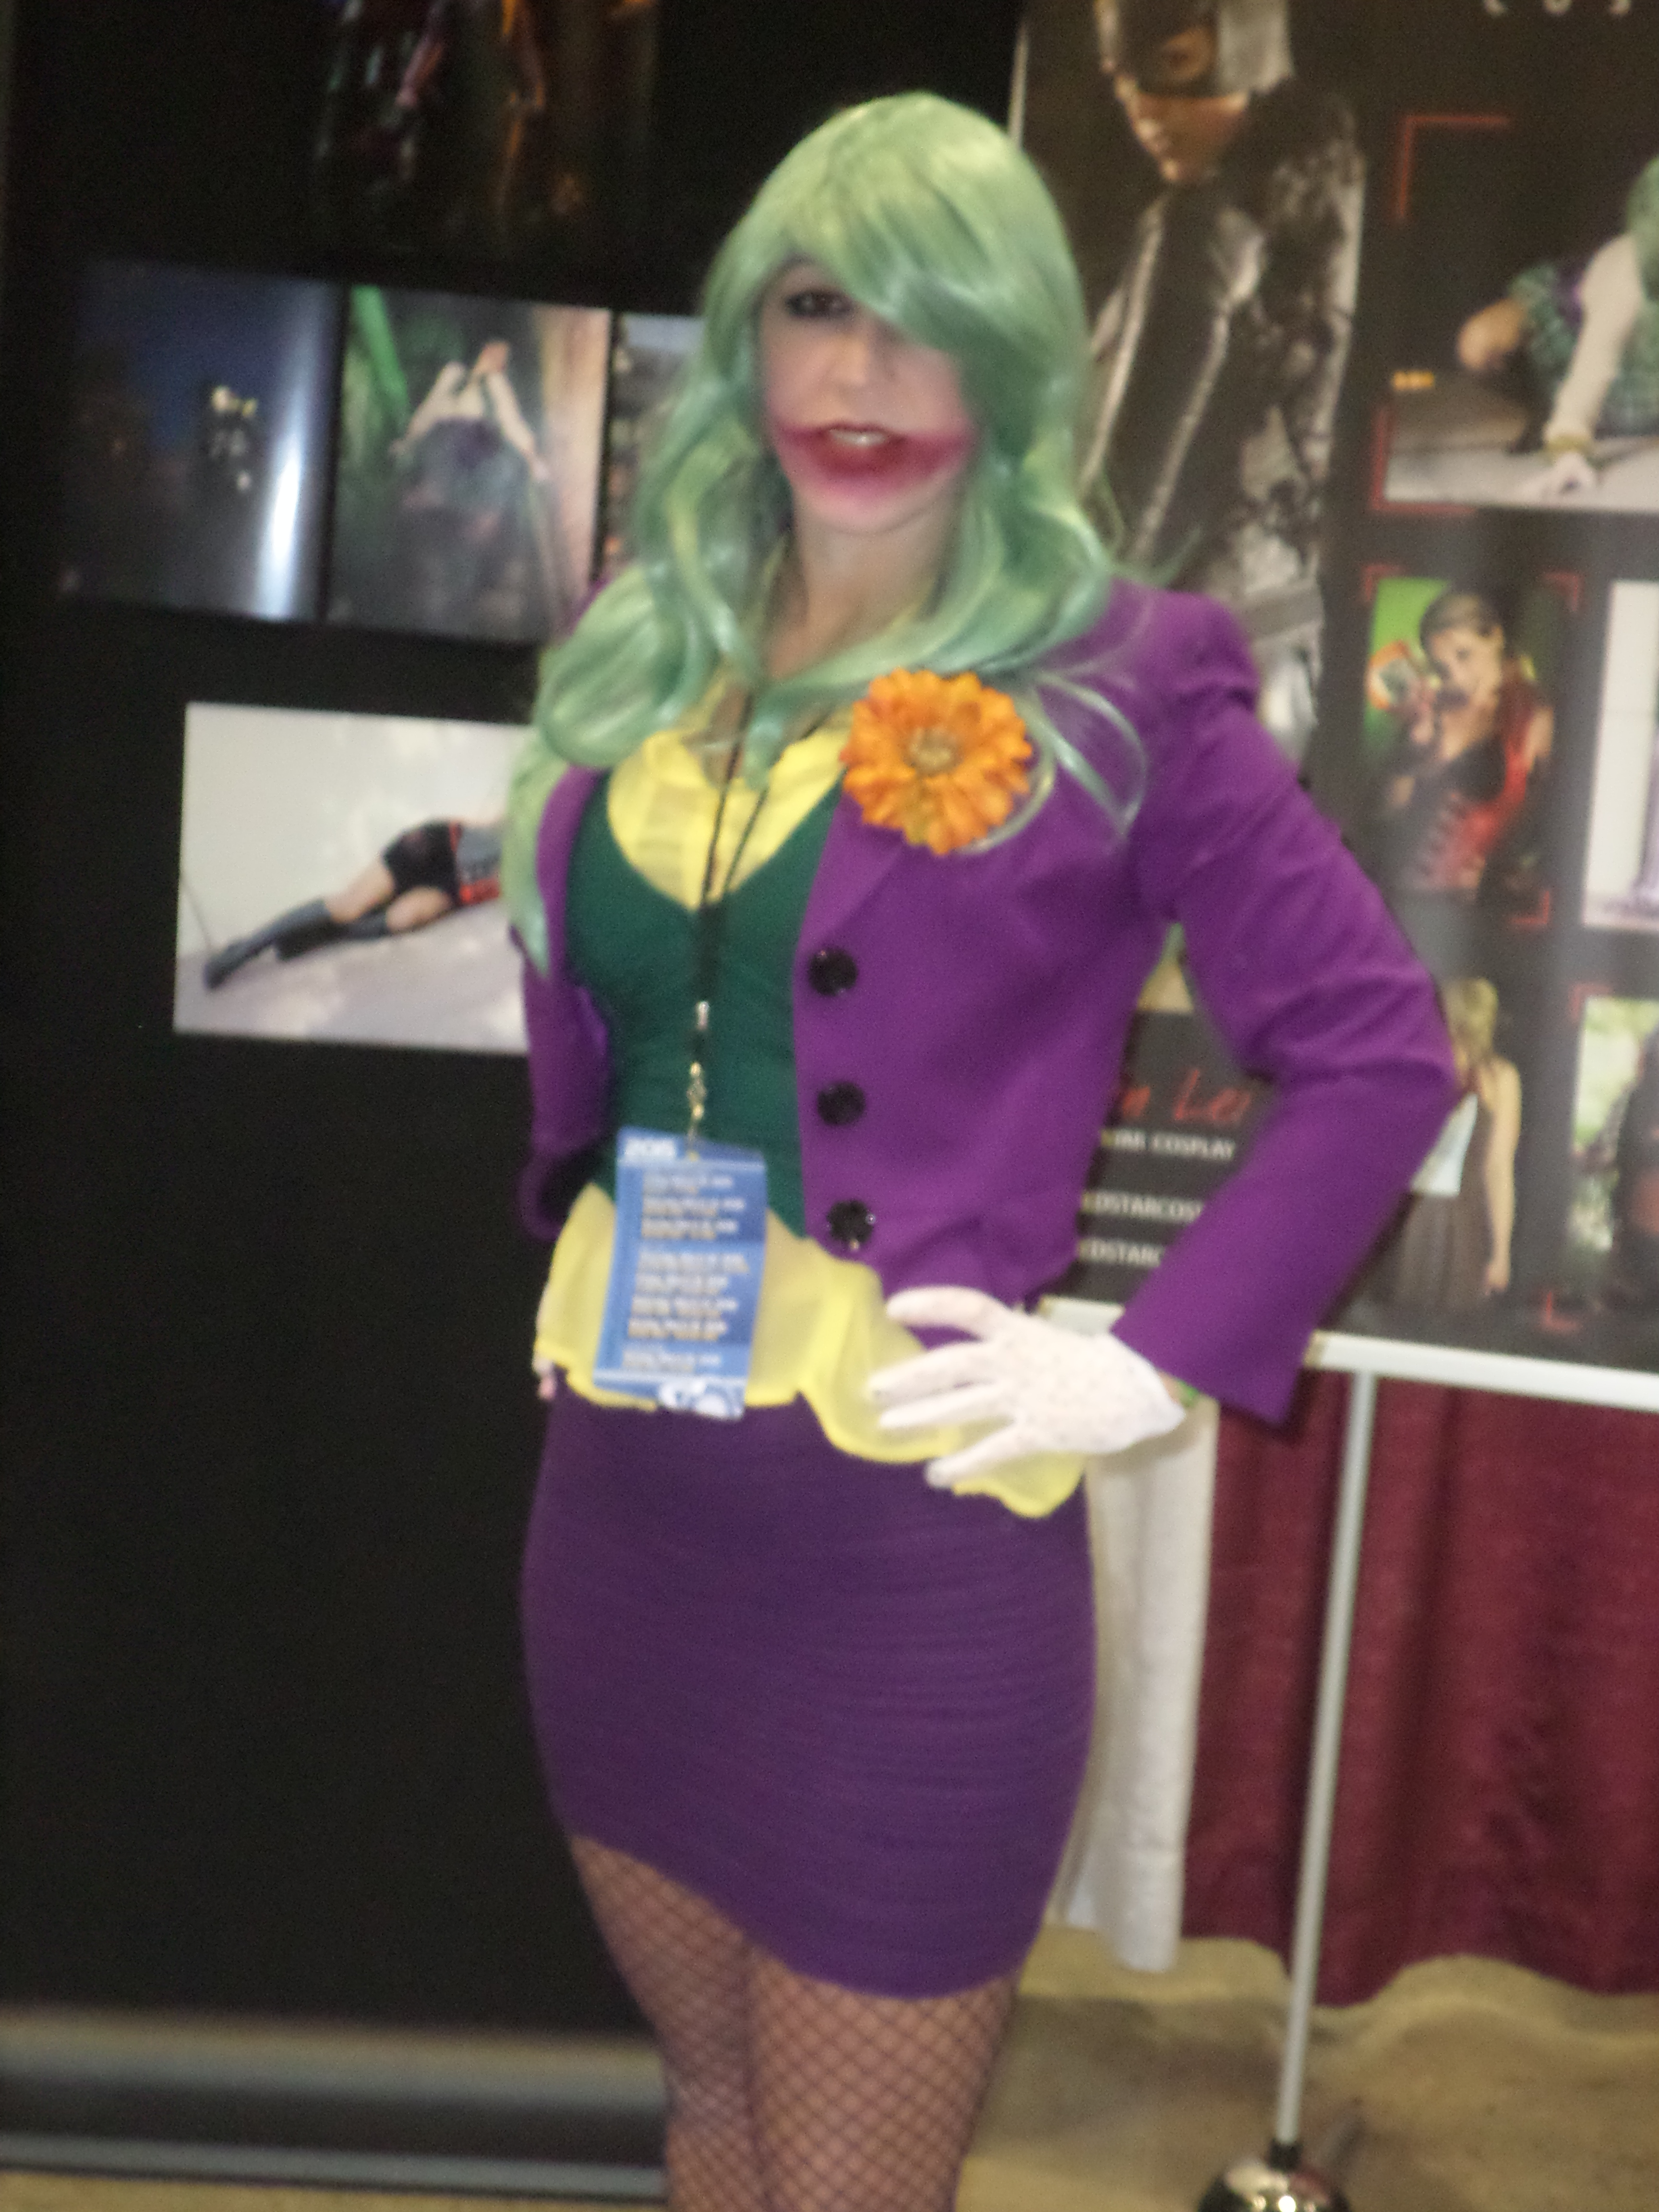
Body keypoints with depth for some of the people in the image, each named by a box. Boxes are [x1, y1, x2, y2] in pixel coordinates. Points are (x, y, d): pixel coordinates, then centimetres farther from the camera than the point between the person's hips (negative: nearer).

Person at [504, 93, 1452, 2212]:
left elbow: (1378, 1049, -7)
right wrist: (576, 1241, 10)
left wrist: (1153, 1362, -12)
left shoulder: (1110, 685, -9)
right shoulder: (646, 652, 7)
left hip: (899, 1539, -5)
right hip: (614, 1500, 5)